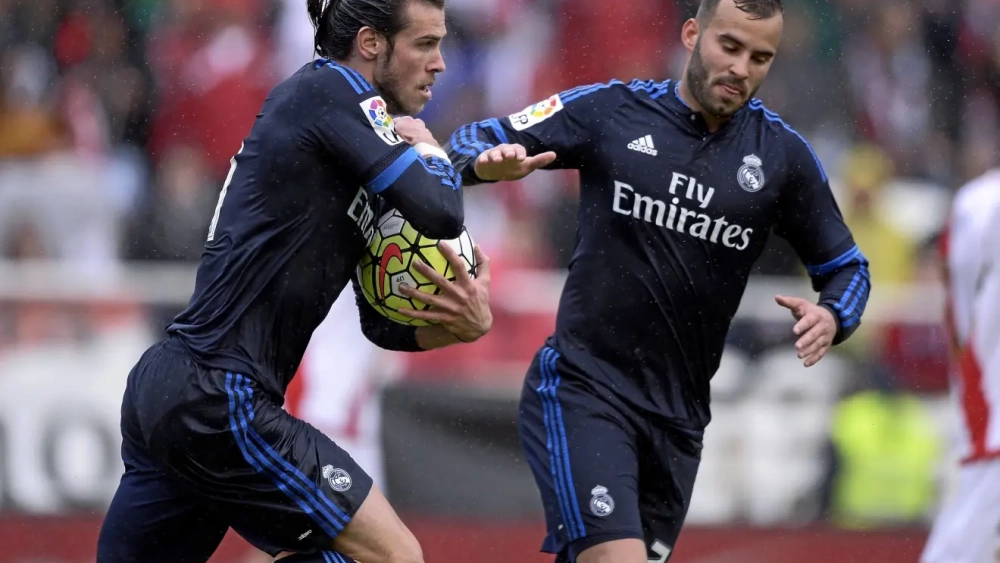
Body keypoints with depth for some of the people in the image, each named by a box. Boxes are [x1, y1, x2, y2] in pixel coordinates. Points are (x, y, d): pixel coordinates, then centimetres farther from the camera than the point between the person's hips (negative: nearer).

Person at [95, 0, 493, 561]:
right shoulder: (329, 90, -7)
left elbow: (383, 321, 20)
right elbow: (440, 213, -18)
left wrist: (466, 324, 1)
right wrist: (428, 147, 3)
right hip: (217, 402, -10)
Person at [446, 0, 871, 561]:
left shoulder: (783, 154, 3)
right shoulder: (609, 110, -2)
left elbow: (846, 267, 12)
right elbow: (476, 141, 4)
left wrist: (830, 317, -11)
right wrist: (489, 160, -20)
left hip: (678, 416, 4)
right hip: (584, 388, -4)